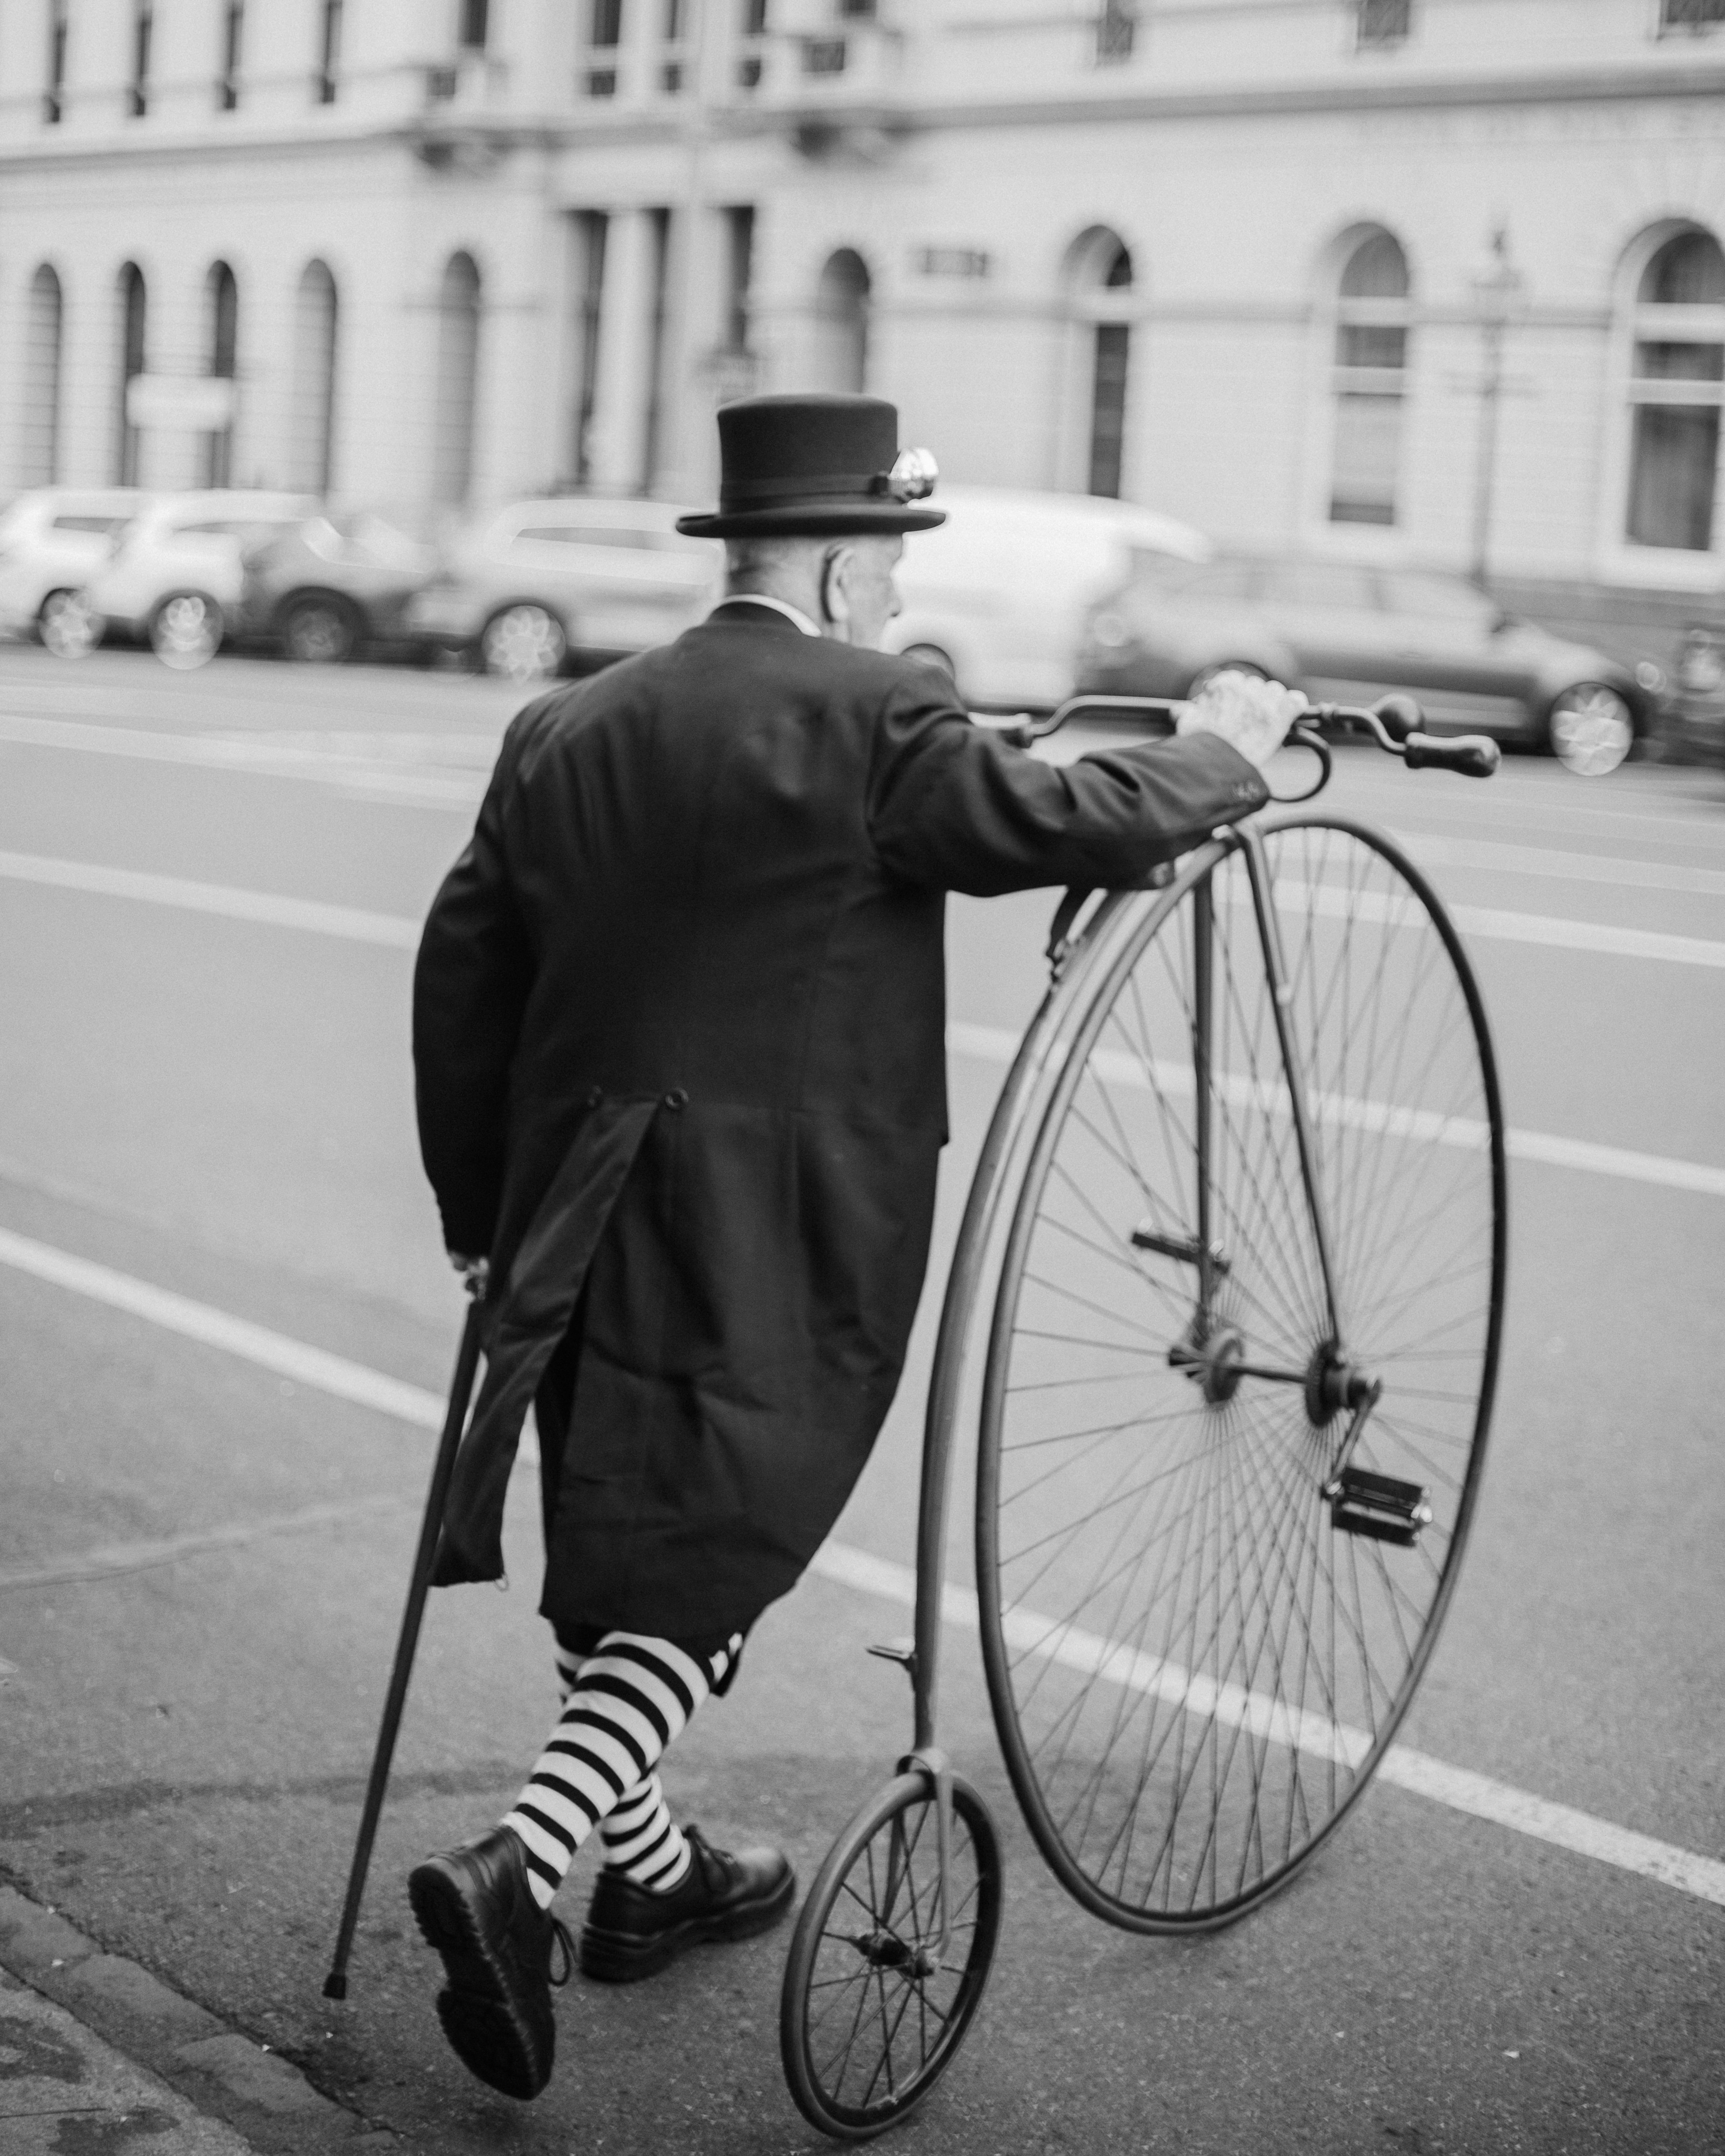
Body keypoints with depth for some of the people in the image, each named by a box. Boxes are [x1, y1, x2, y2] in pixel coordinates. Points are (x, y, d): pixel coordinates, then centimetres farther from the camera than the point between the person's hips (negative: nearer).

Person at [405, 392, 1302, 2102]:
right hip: (776, 1235, -7)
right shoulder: (872, 721, -11)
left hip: (579, 1209, 7)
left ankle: (646, 1871, 36)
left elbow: (462, 969, 11)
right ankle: (517, 1868, -12)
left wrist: (485, 1213, 19)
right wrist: (1220, 755, 6)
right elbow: (1053, 823, -14)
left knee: (611, 1548, 19)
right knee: (706, 1562, 1)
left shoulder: (563, 730, 9)